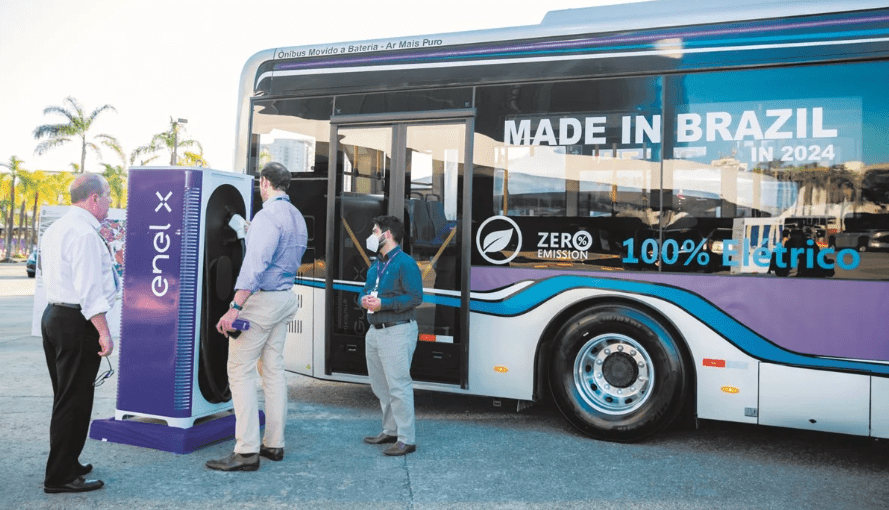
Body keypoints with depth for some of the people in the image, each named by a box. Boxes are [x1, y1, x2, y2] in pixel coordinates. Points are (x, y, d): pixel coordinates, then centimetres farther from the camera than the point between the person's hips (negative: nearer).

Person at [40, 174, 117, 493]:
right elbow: (89, 289, -22)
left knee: (66, 396, 18)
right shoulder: (85, 233, -18)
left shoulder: (55, 229, 14)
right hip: (77, 322, -10)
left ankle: (65, 464, 30)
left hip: (54, 314, 10)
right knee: (75, 399, -2)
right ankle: (60, 477, 6)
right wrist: (104, 332, -20)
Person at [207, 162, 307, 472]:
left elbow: (256, 264, -25)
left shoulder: (269, 216, -15)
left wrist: (235, 308, -29)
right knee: (273, 368, 13)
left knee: (241, 370, -6)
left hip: (262, 298, -9)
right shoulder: (297, 218, 14)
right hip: (286, 298, 9)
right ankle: (274, 444, 18)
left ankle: (247, 451, -6)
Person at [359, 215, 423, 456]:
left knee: (398, 386, -8)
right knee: (380, 386, 16)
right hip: (375, 331, 10)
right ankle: (390, 431, 29)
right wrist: (364, 300, -1)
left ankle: (406, 439, -2)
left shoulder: (405, 263, -12)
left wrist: (382, 303, -22)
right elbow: (365, 292, 23)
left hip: (397, 332, -9)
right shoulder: (375, 266, 17)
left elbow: (415, 297, -19)